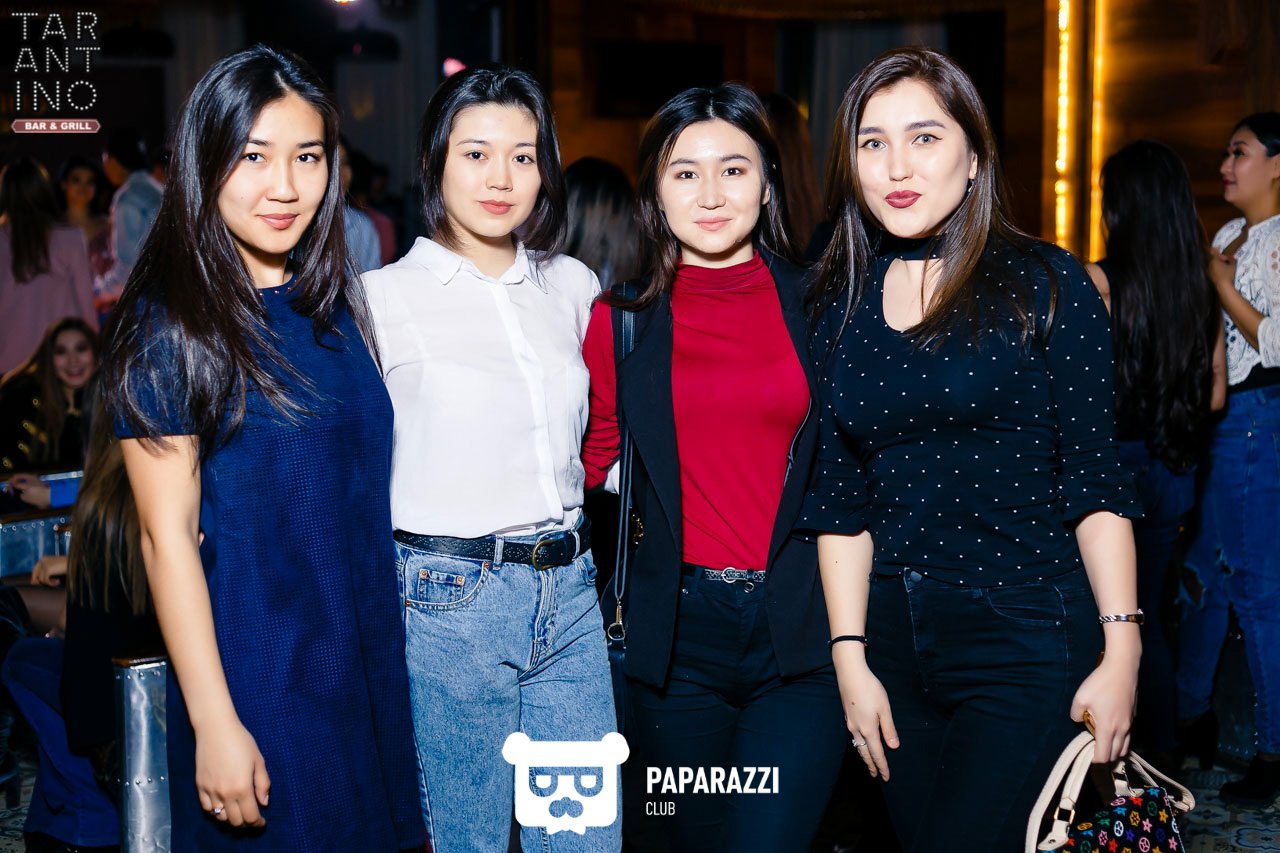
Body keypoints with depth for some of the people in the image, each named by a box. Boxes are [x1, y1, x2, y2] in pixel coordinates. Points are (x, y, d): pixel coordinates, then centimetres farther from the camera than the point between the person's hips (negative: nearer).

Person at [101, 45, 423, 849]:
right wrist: (215, 725, -16)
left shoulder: (336, 301, 5)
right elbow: (168, 535, -14)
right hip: (257, 677, -6)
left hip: (368, 656, 6)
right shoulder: (170, 325, -12)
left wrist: (389, 645, 8)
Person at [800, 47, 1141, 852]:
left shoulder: (1045, 284, -3)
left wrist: (1121, 650, -10)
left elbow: (1095, 480, -5)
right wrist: (851, 658, 1)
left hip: (1028, 636, -4)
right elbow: (841, 499, 6)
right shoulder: (841, 306, 7)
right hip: (893, 641, 4)